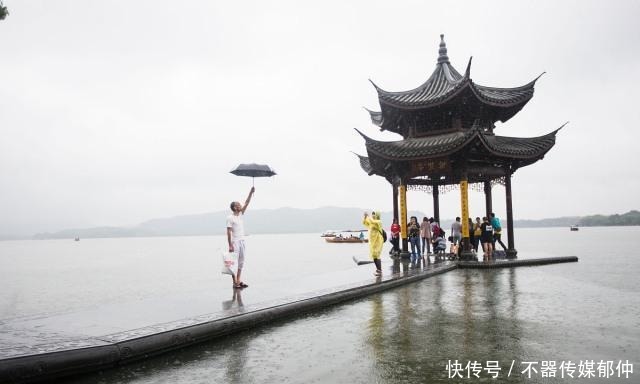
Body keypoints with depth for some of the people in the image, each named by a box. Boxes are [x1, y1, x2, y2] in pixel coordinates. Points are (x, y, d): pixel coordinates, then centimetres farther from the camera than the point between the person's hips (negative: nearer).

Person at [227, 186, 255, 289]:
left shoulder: (241, 214, 10)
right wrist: (230, 245, -19)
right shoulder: (230, 218, -11)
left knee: (241, 262, 9)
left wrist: (251, 192, -1)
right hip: (235, 242, -8)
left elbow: (246, 203, 7)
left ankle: (239, 281, 16)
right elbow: (229, 232, -14)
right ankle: (235, 282, -1)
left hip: (242, 241, 8)